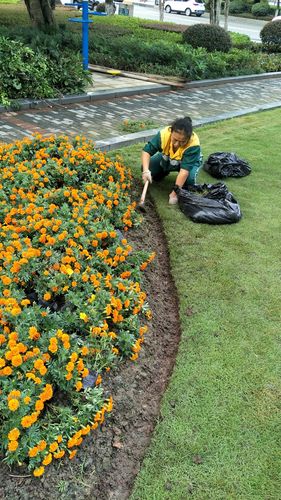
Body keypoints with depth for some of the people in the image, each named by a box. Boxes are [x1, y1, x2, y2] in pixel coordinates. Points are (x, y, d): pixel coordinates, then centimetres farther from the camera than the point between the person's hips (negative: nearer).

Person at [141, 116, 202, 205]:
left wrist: (175, 191, -43)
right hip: (166, 159, 3)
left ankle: (185, 189, 2)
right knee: (147, 166, -18)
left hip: (189, 162, -3)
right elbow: (147, 151, -28)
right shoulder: (163, 134, -34)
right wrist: (146, 171, -43)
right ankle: (164, 172, 15)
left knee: (189, 178, -35)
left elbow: (184, 170, -42)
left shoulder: (194, 144, -40)